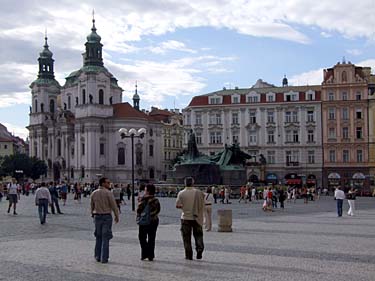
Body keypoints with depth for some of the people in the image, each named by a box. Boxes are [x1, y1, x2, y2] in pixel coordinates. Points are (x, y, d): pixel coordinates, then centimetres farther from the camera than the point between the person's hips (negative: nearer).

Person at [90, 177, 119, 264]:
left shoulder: (94, 193, 5)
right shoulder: (108, 193, -11)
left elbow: (92, 206, 11)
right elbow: (113, 206, -10)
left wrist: (93, 215, 23)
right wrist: (117, 216, 0)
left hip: (97, 216, 5)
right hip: (107, 216, -5)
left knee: (98, 237, 15)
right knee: (105, 238, -1)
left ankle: (98, 257, 19)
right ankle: (104, 258, 0)